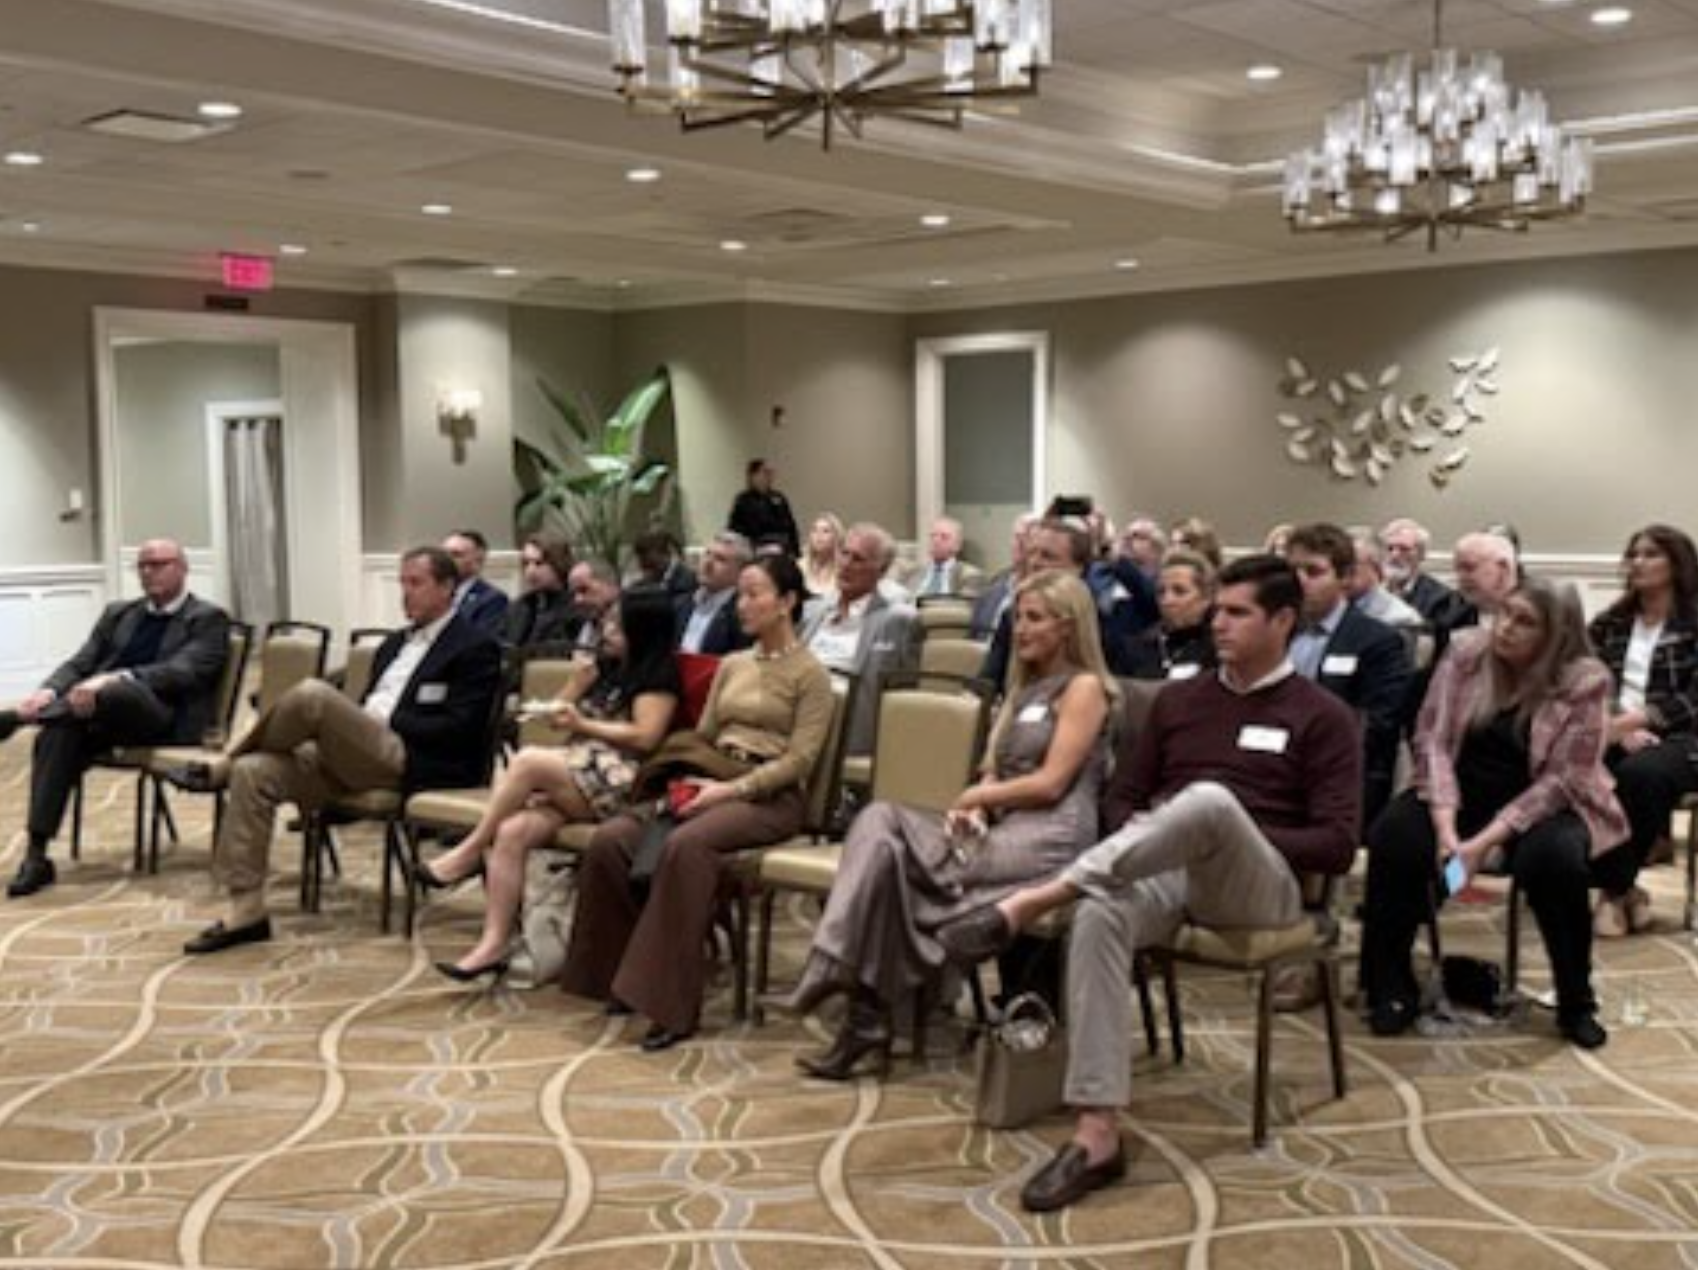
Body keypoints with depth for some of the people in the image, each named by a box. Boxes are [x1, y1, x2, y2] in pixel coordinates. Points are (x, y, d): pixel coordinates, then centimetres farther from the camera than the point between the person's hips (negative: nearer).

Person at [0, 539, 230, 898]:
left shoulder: (208, 619, 6)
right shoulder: (119, 613, 25)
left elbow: (182, 671, -12)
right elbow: (79, 665, 14)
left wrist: (116, 679, -28)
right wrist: (49, 691, -10)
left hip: (165, 718, -5)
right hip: (104, 712, 5)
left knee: (115, 692, -39)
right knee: (57, 736, -29)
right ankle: (37, 855, -30)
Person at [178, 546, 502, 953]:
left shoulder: (476, 648, 0)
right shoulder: (395, 643, 26)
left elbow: (457, 729, -10)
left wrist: (385, 721, -10)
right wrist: (364, 717, 2)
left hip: (409, 762, -8)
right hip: (354, 756, 8)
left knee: (312, 695, -28)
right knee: (254, 772, -15)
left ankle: (223, 765, 0)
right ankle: (244, 911, -15)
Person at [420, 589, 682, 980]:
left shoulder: (657, 674, 1)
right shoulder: (604, 666, 23)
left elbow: (645, 737, -11)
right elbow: (555, 717, 23)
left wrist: (583, 724, -5)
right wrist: (577, 683, 4)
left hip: (616, 782, -7)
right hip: (569, 776, 7)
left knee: (529, 760, -31)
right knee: (511, 832, -21)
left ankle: (469, 853, -15)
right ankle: (494, 944, -24)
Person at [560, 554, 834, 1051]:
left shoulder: (809, 674, 1)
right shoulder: (731, 665, 21)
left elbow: (799, 759, -9)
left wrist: (729, 790, -20)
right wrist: (688, 780, -2)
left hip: (770, 796, -6)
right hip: (709, 783, 6)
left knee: (684, 845, -37)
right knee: (610, 839, -20)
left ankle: (671, 1003, -31)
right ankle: (621, 972, -6)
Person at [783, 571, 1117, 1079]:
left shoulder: (1084, 687, 0)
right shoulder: (1025, 687, 26)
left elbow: (1050, 783, -9)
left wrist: (974, 796, -1)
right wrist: (975, 807, -2)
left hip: (1049, 837, -8)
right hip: (1002, 830, 8)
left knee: (889, 850, -21)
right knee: (879, 821, -17)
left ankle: (867, 1017, -14)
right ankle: (867, 1016, -27)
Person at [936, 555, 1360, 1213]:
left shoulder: (1322, 716, 5)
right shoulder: (1178, 699, 19)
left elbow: (1337, 844, -3)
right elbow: (1120, 797, 19)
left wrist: (1228, 838, -12)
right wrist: (1145, 836, -4)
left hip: (1260, 884, -3)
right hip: (1166, 870, 3)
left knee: (1211, 800, -39)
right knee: (1099, 914, -35)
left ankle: (1030, 901, -40)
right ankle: (1097, 1134, -37)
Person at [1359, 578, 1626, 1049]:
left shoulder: (1585, 681, -12)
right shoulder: (1465, 651, -5)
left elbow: (1561, 779, -15)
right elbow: (1433, 738, -8)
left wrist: (1485, 841, -23)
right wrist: (1445, 826, -21)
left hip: (1542, 805, -2)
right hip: (1460, 793, 2)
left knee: (1553, 860, -34)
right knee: (1392, 839, -26)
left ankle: (1576, 1003, -10)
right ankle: (1393, 991, -10)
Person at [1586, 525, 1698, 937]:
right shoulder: (1609, 623, 17)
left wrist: (1632, 720, -20)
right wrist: (1618, 728, -14)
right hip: (1618, 734, 3)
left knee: (1639, 773, -39)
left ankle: (1616, 890, -19)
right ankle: (1626, 886, -18)